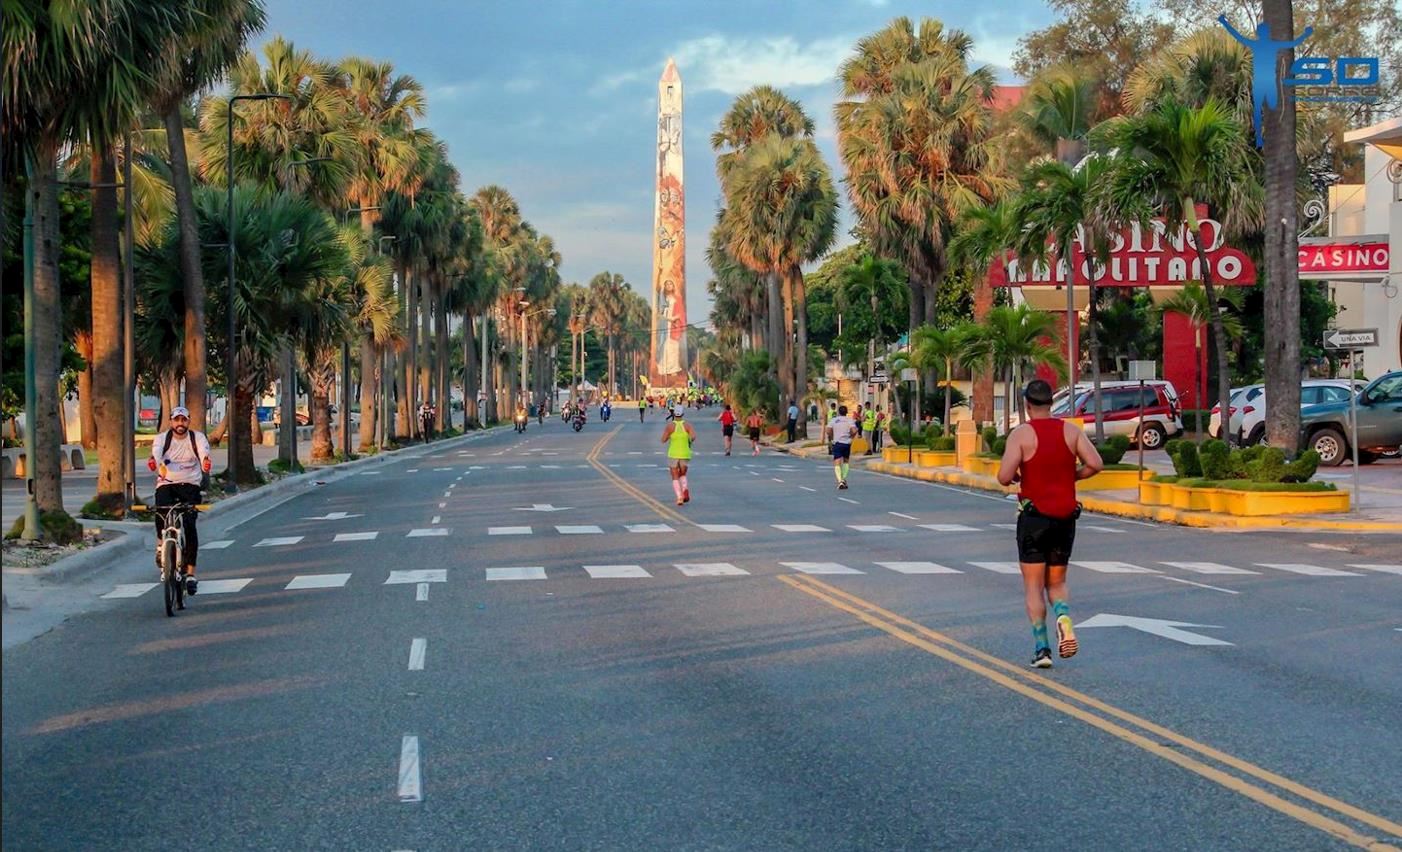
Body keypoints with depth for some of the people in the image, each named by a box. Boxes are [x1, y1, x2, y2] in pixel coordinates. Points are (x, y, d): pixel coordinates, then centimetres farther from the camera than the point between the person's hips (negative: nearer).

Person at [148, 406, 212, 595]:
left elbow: (204, 451, -19)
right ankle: (161, 544, 2)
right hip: (166, 484, 0)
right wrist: (153, 460, -45)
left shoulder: (197, 437, 2)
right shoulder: (162, 438, 2)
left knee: (190, 525, -14)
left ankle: (190, 573, -9)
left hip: (190, 485, 0)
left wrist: (206, 460, -44)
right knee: (162, 511, -30)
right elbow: (156, 452, -20)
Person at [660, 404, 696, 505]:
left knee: (675, 478, 6)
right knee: (683, 475, 21)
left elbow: (663, 440, -7)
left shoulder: (670, 425, -7)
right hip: (685, 454, 2)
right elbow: (693, 437, -17)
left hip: (673, 454, -2)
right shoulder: (687, 425, -3)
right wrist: (689, 442, 4)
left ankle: (679, 497, -12)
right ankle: (685, 488, -8)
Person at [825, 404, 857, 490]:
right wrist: (851, 437, 5)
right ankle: (844, 479, 16)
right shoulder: (850, 420, 2)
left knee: (837, 463, -6)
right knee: (846, 461, 23)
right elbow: (854, 431, -13)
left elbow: (828, 431, -8)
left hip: (837, 443, -1)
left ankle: (840, 481, -23)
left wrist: (831, 439, 9)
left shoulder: (833, 420, 3)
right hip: (847, 443, 1)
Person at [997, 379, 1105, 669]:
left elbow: (1004, 477, -17)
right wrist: (1071, 476, 10)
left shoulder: (1021, 434, -8)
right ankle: (1063, 618, -15)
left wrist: (1014, 477, 6)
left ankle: (1042, 648, -3)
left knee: (1033, 586, 5)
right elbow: (1095, 464, -7)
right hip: (1065, 517, 3)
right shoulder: (1071, 430, 2)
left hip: (1034, 517, -3)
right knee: (1057, 583, 16)